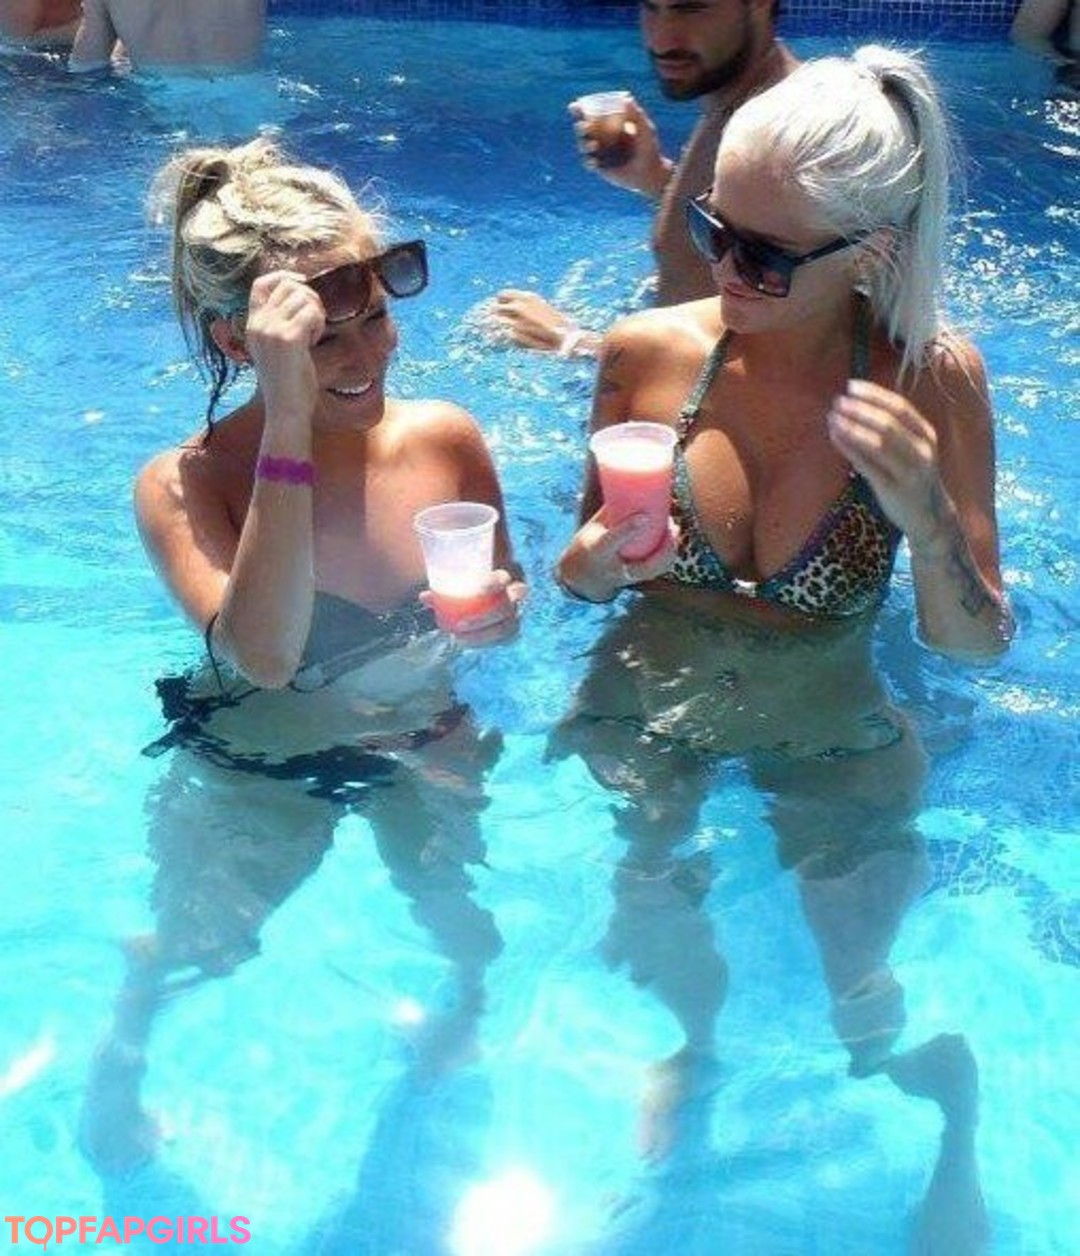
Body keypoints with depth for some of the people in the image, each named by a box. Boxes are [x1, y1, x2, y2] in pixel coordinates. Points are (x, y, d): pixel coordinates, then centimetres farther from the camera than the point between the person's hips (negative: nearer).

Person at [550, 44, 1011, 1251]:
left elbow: (974, 644, -12)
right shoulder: (648, 351, -14)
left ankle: (951, 1133, 39)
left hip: (831, 743, -1)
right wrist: (598, 559, -23)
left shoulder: (932, 379, -17)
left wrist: (925, 508, -31)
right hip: (647, 711, 2)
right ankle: (696, 1048, 36)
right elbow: (582, 564, 1)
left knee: (867, 1004, 1)